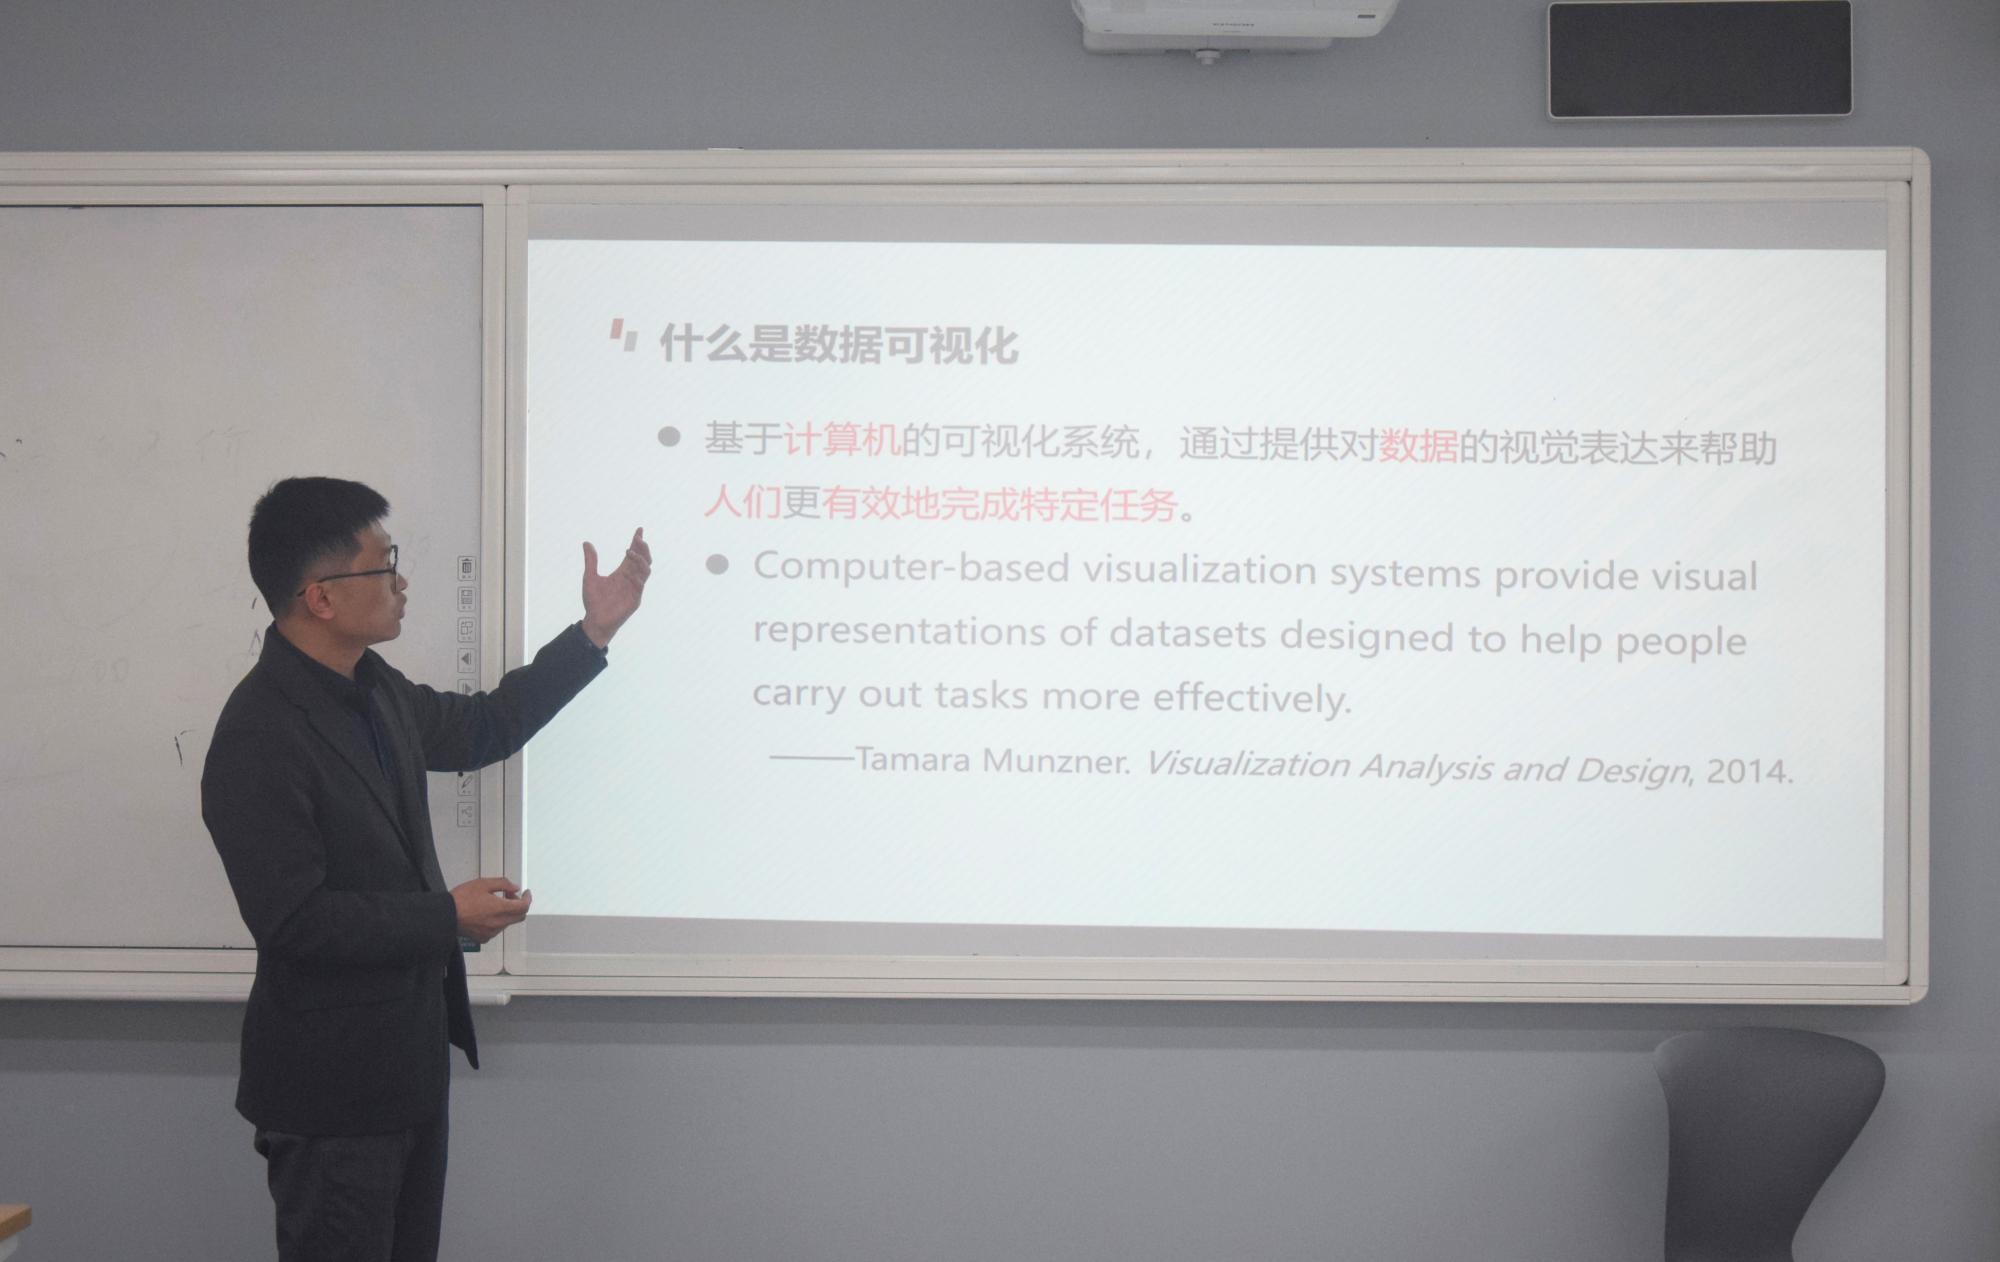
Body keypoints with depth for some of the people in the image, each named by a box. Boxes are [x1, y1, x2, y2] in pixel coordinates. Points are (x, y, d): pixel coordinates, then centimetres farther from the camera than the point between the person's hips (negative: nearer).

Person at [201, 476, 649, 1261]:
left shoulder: (371, 689, 4)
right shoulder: (259, 738, -24)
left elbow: (480, 729, 21)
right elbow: (293, 920, -26)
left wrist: (593, 633, 15)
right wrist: (449, 918, -20)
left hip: (408, 1053, 9)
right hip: (329, 1083, -9)